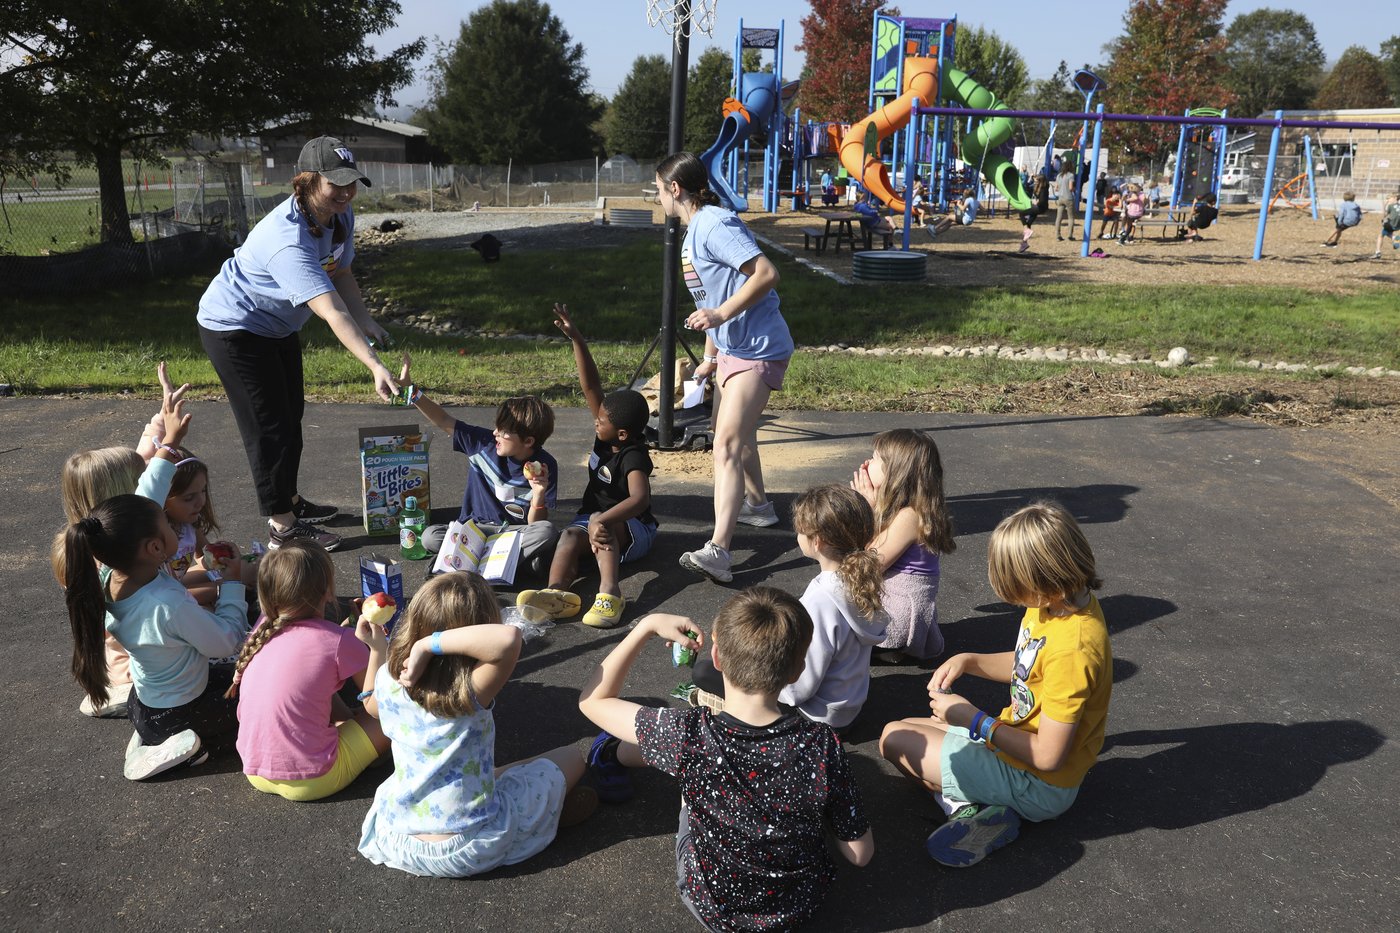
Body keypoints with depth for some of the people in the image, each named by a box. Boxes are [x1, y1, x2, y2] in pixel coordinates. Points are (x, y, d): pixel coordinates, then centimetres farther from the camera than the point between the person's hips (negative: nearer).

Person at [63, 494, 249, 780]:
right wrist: (233, 583, -14)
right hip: (177, 714, -7)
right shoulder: (171, 606, -38)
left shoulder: (107, 579, -17)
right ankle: (175, 744, 1)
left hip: (142, 702, 7)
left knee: (227, 675, 32)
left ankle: (151, 735, 12)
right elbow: (227, 641, -23)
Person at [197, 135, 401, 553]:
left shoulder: (340, 215, -10)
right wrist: (375, 366, -53)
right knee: (270, 427, -6)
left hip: (277, 326, 10)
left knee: (291, 415, 19)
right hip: (233, 327, -9)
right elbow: (332, 312, -46)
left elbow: (341, 274, 2)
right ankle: (282, 527, 3)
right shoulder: (288, 239, -38)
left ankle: (289, 500, 36)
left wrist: (367, 322, -15)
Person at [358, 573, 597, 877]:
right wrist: (427, 645, -39)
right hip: (473, 850, -5)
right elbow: (508, 638, -48)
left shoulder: (387, 680, -12)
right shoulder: (471, 693, -28)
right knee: (570, 756, 10)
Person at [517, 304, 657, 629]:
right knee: (570, 536, -28)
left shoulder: (634, 456, -22)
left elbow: (640, 498, -41)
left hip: (632, 531, -5)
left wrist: (601, 521, -56)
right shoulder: (606, 438, -2)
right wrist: (576, 338, -15)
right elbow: (590, 386, -7)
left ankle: (609, 591, -55)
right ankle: (556, 592, -57)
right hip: (593, 518, 6)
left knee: (598, 521, -37)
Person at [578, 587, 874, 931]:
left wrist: (647, 625, -11)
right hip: (800, 905, 2)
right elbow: (860, 854, -15)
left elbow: (592, 699, -15)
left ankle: (614, 756, 44)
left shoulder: (687, 737, -32)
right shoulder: (821, 744, -29)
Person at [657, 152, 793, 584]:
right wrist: (710, 357, 24)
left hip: (758, 347, -11)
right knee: (736, 432, 27)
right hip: (732, 346, 11)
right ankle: (756, 504, 49)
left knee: (727, 444, -20)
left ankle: (718, 550, -26)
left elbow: (766, 273, -26)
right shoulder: (694, 230, 16)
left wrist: (720, 314, -29)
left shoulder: (715, 224, -16)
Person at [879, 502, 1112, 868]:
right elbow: (1025, 665, 13)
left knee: (894, 739, -4)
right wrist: (968, 661, -4)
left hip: (1038, 784, -10)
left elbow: (1048, 755, -28)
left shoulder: (1072, 651, -34)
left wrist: (974, 719, -18)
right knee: (906, 728, 15)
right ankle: (981, 807, 0)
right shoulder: (1060, 600, -6)